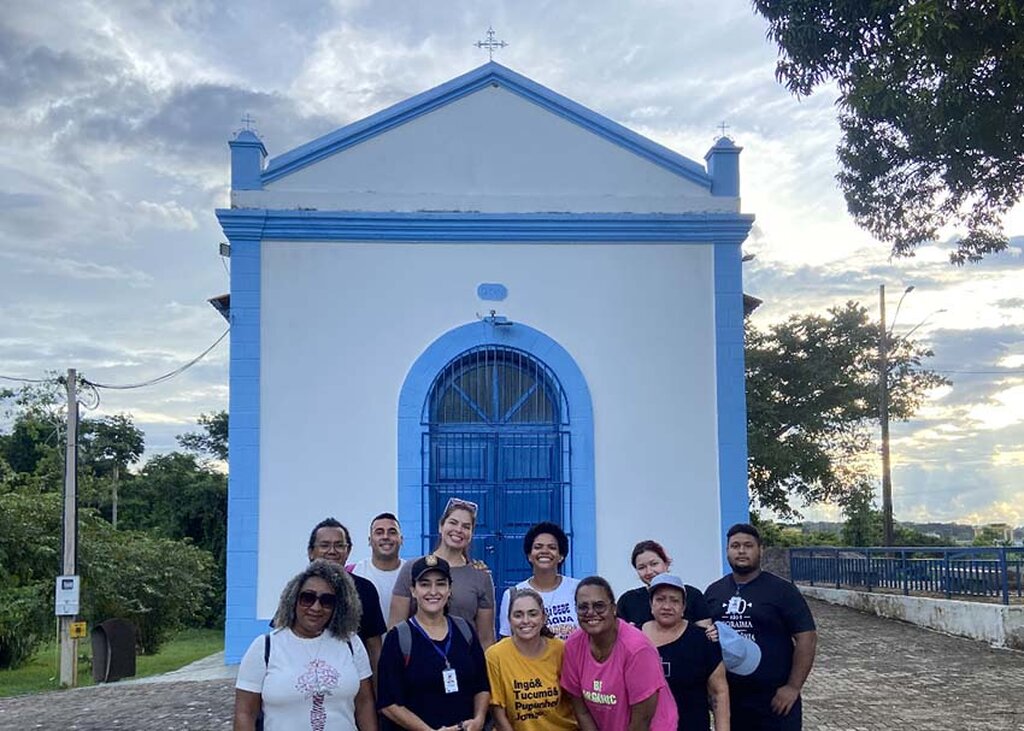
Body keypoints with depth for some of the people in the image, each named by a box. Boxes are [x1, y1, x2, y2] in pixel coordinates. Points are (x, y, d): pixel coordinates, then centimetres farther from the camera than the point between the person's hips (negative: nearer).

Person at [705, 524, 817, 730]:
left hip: (773, 699, -4)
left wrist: (793, 687, -12)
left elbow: (806, 637, -7)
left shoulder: (781, 590, -4)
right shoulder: (713, 592, 8)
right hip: (727, 697, 4)